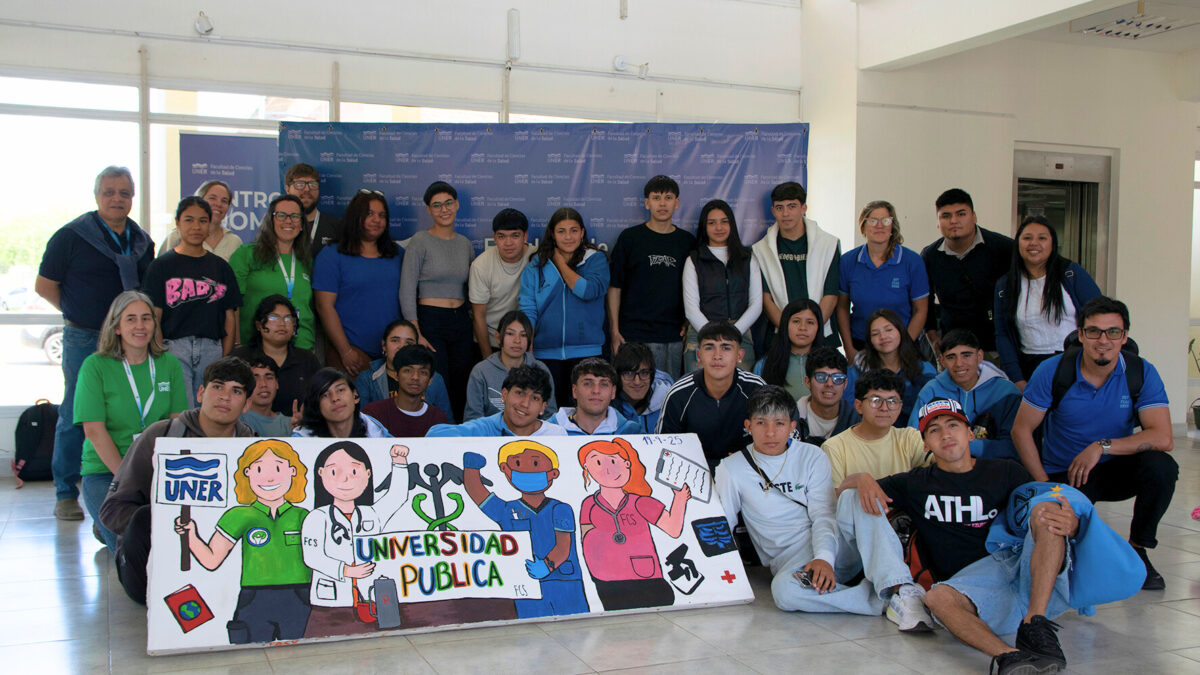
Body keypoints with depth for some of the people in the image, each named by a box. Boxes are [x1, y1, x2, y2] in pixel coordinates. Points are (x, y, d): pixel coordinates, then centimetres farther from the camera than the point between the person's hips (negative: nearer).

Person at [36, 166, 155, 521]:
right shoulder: (71, 236, -3)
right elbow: (44, 285, 1)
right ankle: (66, 494, 12)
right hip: (83, 341, -4)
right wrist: (79, 312, 4)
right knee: (75, 417, 2)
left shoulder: (142, 241, 11)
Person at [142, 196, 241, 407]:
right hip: (173, 348, -3)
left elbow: (229, 318, 11)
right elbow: (153, 317, 1)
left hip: (212, 350, 3)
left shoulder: (221, 268, 14)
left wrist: (225, 361, 3)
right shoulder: (161, 266, 6)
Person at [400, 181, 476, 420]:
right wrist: (416, 335, -15)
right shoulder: (420, 241, -4)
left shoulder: (465, 244, 12)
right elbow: (407, 291, -8)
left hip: (462, 322, 5)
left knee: (462, 391, 5)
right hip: (430, 321, -5)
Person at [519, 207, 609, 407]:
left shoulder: (596, 260, 3)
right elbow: (528, 312, 1)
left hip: (586, 351, -1)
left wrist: (561, 262, -5)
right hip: (546, 352, 2)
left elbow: (588, 291, -16)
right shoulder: (535, 268, 7)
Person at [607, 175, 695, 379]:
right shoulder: (630, 238, 2)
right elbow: (615, 287, 3)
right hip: (635, 335, -2)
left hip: (675, 337, 3)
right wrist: (614, 331, -3)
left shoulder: (687, 241, 9)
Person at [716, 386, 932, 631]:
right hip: (791, 557, -1)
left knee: (856, 498, -28)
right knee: (784, 590, -38)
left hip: (832, 546, 1)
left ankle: (899, 589, -40)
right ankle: (890, 602, -32)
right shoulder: (731, 469, 5)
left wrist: (824, 557, -20)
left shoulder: (812, 457, 7)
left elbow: (823, 516, -2)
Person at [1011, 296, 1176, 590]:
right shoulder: (1053, 371, -12)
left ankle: (1138, 549, -6)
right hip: (1061, 475, -2)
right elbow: (1021, 430, -7)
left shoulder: (1142, 373, -10)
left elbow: (1163, 438, -20)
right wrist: (1044, 485, -12)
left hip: (1115, 471, 2)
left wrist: (1102, 446, -25)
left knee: (1161, 466, -29)